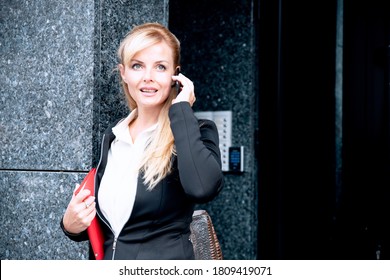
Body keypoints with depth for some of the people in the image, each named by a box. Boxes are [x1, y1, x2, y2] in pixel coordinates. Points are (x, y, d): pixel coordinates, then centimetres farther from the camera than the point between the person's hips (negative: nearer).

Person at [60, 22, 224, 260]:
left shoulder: (194, 132, -11)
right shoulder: (113, 137, 4)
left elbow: (203, 188, -32)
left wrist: (181, 109, -22)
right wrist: (72, 225, -7)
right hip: (106, 259, 5)